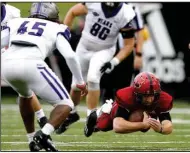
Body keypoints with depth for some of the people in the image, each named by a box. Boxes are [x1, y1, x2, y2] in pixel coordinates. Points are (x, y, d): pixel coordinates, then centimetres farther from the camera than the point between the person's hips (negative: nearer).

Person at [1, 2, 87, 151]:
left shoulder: (15, 23, 31)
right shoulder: (56, 29, 22)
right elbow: (70, 55, 9)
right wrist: (81, 82, 21)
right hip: (30, 64, -5)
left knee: (26, 95, 37)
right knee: (65, 104, 9)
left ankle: (32, 138, 36)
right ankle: (43, 135, -15)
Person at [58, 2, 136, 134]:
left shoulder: (125, 15, -24)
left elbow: (129, 44, -12)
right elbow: (72, 12, -4)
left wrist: (114, 62, -22)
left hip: (104, 51, -2)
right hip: (84, 48, 2)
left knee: (92, 79, -26)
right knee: (76, 86, 12)